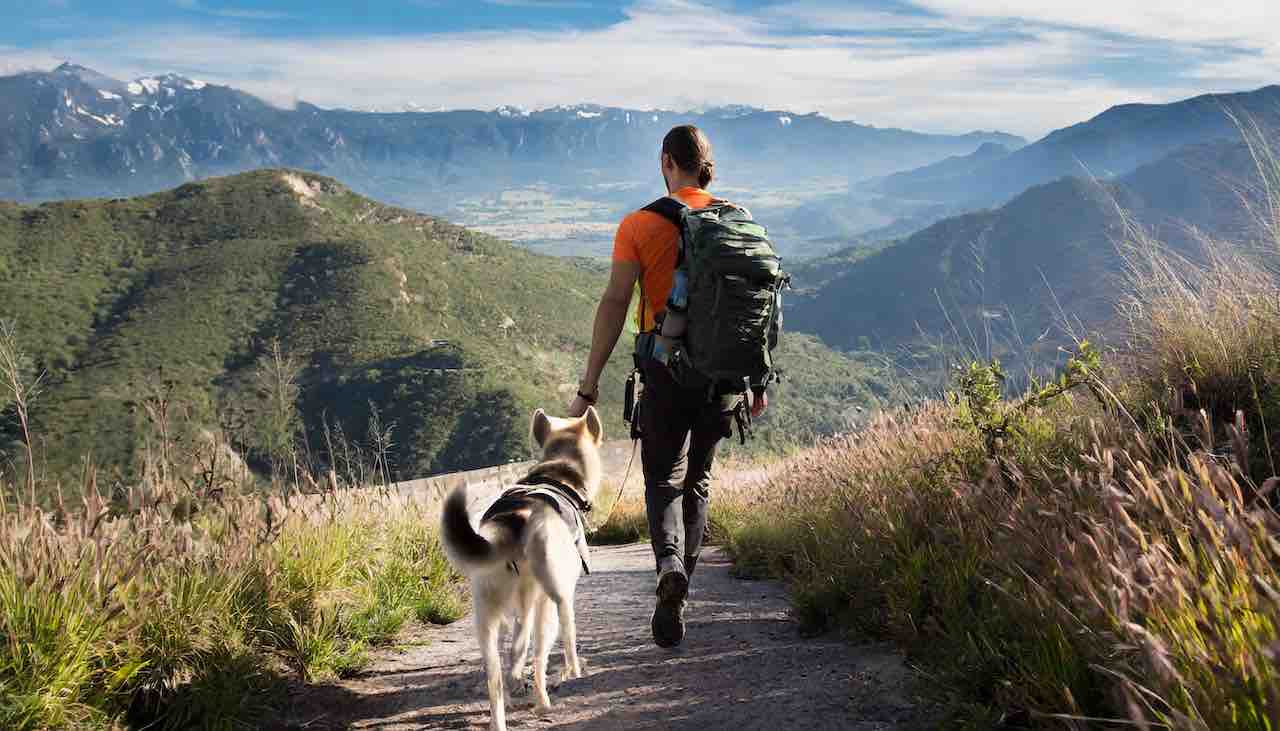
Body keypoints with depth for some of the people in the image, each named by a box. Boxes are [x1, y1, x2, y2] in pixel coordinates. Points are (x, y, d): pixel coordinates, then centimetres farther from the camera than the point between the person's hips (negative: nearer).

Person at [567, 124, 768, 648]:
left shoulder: (640, 225, -5)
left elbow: (614, 303, -11)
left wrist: (589, 384, -8)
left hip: (667, 369, -3)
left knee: (663, 481, 8)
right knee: (698, 480, 17)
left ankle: (668, 564, -19)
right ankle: (678, 592, 23)